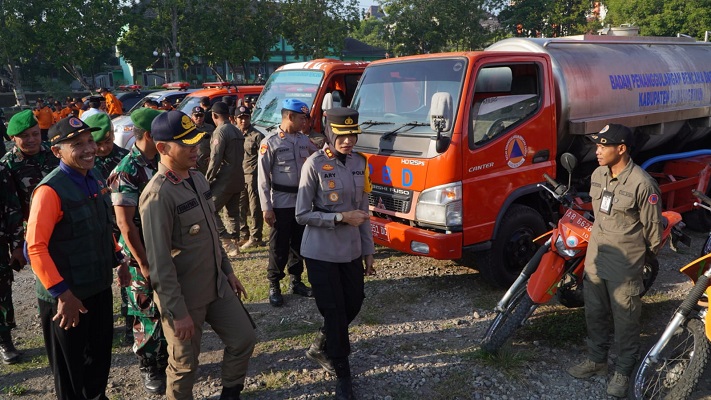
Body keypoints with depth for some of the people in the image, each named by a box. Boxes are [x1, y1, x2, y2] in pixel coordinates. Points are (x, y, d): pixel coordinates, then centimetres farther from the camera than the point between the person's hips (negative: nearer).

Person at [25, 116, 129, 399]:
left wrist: (118, 260, 12)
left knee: (100, 354, 24)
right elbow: (35, 247, -24)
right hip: (67, 296, -7)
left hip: (99, 286, 7)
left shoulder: (95, 178, 2)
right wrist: (62, 293, -23)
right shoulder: (50, 190, -22)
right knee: (70, 366, 14)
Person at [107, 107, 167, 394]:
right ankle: (149, 369, 26)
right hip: (144, 256, -6)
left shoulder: (162, 163, 3)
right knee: (148, 315, 8)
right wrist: (143, 263, -19)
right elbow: (125, 224, -20)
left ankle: (168, 359, 34)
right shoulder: (126, 172, -18)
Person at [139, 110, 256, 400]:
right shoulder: (158, 195, -24)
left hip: (217, 286, 8)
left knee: (244, 339, 15)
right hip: (184, 295, -8)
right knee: (185, 363, 10)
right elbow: (159, 262, -23)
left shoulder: (197, 178, 3)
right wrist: (178, 312, -21)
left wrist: (227, 270, 16)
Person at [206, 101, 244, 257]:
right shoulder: (237, 131, 13)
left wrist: (207, 180, -11)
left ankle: (227, 242, -8)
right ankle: (233, 241, 20)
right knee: (233, 212, 14)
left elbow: (215, 159, -18)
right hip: (238, 178, 9)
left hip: (224, 179, -9)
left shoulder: (220, 132, -14)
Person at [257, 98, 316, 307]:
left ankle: (295, 281, 29)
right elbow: (263, 178, -11)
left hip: (302, 201, 6)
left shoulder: (304, 140, 6)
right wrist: (266, 208, -14)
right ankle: (274, 286, 16)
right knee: (279, 245, 3)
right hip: (281, 203, -6)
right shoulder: (270, 143, -11)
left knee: (299, 243, 14)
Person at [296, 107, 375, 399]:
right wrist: (341, 218, -22)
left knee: (354, 302, 14)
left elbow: (362, 210, 10)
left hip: (351, 251, 6)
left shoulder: (359, 163, 3)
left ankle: (320, 347, 41)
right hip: (322, 253, -6)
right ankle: (342, 375, 23)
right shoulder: (315, 165, -14)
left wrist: (368, 250, 10)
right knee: (334, 311, 3)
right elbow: (302, 214, -13)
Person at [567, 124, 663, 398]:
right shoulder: (598, 175, 1)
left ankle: (624, 370, 25)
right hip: (595, 257, 7)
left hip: (625, 264, -7)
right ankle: (597, 360, 36)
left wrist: (648, 254, 4)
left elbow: (653, 226, -9)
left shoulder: (642, 184, -21)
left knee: (625, 319, 7)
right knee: (594, 313, 18)